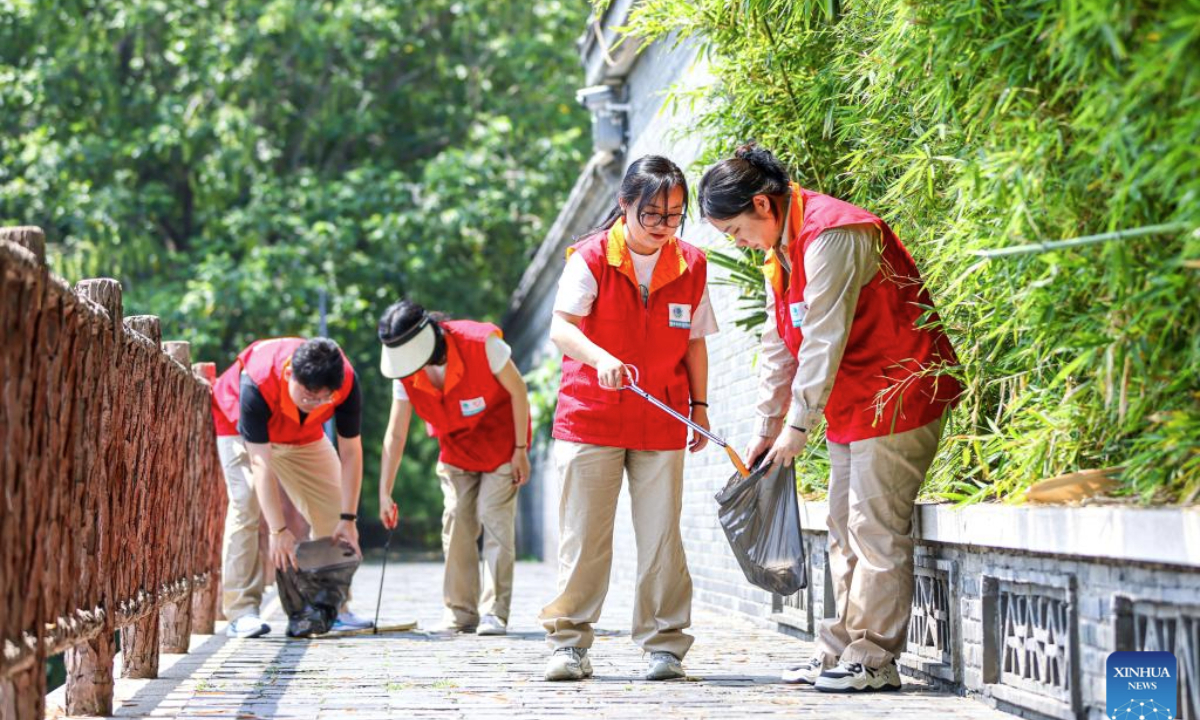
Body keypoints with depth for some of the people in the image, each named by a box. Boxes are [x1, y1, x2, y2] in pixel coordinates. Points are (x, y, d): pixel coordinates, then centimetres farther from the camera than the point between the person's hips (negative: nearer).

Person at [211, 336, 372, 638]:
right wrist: (278, 530, -41)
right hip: (239, 427, -4)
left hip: (303, 435, 4)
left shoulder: (346, 383, -33)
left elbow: (351, 452, -23)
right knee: (246, 506, -21)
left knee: (332, 510, -3)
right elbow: (261, 462, -41)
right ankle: (242, 611, -21)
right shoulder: (257, 382, -43)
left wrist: (348, 519, -24)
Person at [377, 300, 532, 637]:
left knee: (496, 518, -12)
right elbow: (395, 435, -9)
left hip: (500, 440, -4)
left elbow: (518, 390, -17)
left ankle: (494, 612, -11)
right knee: (457, 521, -4)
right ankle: (460, 614, 2)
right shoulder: (406, 373, -16)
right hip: (457, 448, 4)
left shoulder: (481, 343, -30)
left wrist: (520, 450, -14)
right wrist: (385, 494, -10)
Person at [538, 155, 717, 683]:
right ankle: (569, 643, 7)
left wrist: (700, 406, 12)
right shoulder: (591, 257, -7)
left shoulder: (690, 265, 4)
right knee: (584, 536, 0)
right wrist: (601, 359, -36)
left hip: (661, 422, 2)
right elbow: (561, 326, -19)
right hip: (590, 417, -2)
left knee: (661, 536, 1)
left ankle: (665, 644, 8)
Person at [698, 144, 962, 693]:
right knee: (844, 530, 12)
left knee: (876, 531, -9)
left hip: (896, 396, -10)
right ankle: (841, 651, 18)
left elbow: (824, 339, -21)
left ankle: (872, 658, -6)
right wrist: (767, 429, 18)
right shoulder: (781, 249, 12)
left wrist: (797, 426, -16)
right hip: (852, 404, 10)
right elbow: (780, 346, 18)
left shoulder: (831, 236, -21)